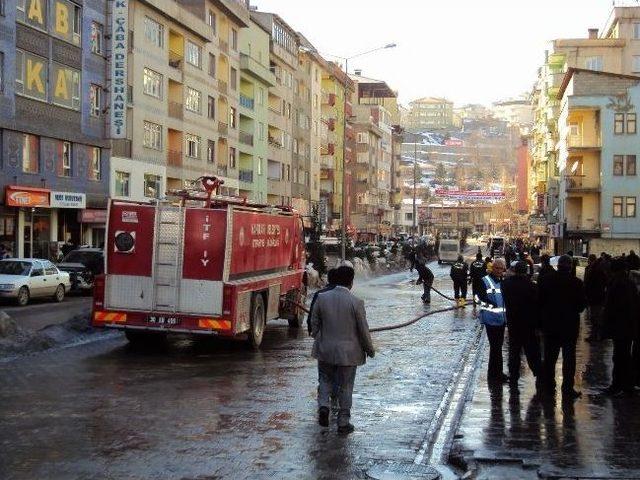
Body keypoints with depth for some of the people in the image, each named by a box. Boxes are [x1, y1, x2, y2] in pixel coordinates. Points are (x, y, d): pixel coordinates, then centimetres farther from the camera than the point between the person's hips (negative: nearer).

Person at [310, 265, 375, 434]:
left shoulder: (322, 298, -6)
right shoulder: (356, 302, -15)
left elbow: (314, 324, 3)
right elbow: (363, 330, -8)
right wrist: (370, 349, 7)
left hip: (325, 350, 2)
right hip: (348, 352, -2)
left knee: (325, 380, 22)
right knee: (345, 387, 10)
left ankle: (323, 405, 0)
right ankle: (343, 422, 16)